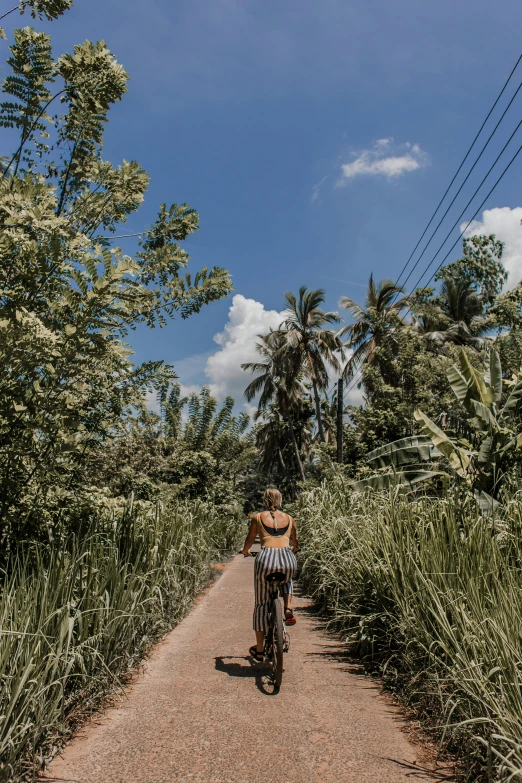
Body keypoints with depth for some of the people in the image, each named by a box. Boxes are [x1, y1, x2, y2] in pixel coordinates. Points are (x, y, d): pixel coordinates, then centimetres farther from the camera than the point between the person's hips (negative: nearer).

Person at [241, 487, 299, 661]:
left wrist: (245, 551, 46)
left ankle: (259, 650, 25)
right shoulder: (289, 519, 18)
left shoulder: (257, 518, 12)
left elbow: (249, 541, 24)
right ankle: (288, 610, 16)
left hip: (266, 558, -2)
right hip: (288, 559, 2)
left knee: (261, 605, 16)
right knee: (287, 581, 39)